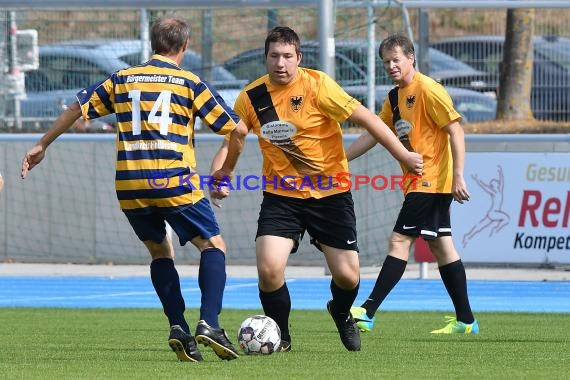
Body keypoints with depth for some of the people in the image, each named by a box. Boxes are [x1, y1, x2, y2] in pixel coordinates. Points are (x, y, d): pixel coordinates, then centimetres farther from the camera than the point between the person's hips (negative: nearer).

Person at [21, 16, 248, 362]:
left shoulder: (122, 80, 13)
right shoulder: (190, 83, 4)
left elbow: (77, 109, 18)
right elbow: (238, 129, 2)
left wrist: (42, 146, 31)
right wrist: (226, 171, 18)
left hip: (129, 185, 4)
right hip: (174, 182, -4)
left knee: (160, 251, 21)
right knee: (213, 245, 7)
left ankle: (179, 328, 5)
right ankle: (209, 323, -13)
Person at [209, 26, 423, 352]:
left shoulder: (316, 84, -14)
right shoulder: (251, 97, -4)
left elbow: (364, 117, -15)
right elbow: (231, 140, 8)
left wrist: (403, 155, -19)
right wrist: (218, 175, -11)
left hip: (330, 192, -2)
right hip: (281, 194, 2)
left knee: (348, 276, -2)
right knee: (269, 269, -18)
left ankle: (341, 313, 37)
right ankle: (280, 336, 8)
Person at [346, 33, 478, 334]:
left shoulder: (428, 90, -13)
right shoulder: (395, 97, 14)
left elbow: (456, 130, -17)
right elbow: (372, 134, 21)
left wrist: (458, 176, -22)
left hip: (431, 179, -9)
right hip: (417, 181, 9)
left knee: (400, 241, -11)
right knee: (441, 245, 9)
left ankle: (367, 312, -13)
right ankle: (465, 320, 11)